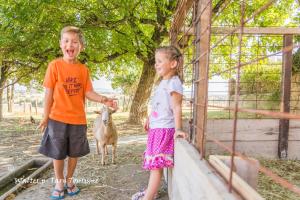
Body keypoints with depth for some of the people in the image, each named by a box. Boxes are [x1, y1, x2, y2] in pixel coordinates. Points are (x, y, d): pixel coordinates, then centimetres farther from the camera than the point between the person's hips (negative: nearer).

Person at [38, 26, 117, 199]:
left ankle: (69, 179, 37)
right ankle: (59, 182, 32)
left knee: (75, 153, 15)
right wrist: (45, 117, -4)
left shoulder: (84, 69, 1)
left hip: (78, 119, 3)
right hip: (58, 118, -2)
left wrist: (104, 100, -18)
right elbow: (49, 93, -6)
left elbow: (88, 93, -1)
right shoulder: (55, 65, -7)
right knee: (58, 153, 11)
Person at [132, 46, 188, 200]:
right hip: (156, 128, 9)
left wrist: (178, 129, -24)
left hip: (164, 129, -9)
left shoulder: (173, 83, -14)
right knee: (154, 163, 18)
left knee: (156, 164, -5)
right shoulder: (162, 82, 13)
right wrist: (149, 119, 31)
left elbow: (176, 108, -20)